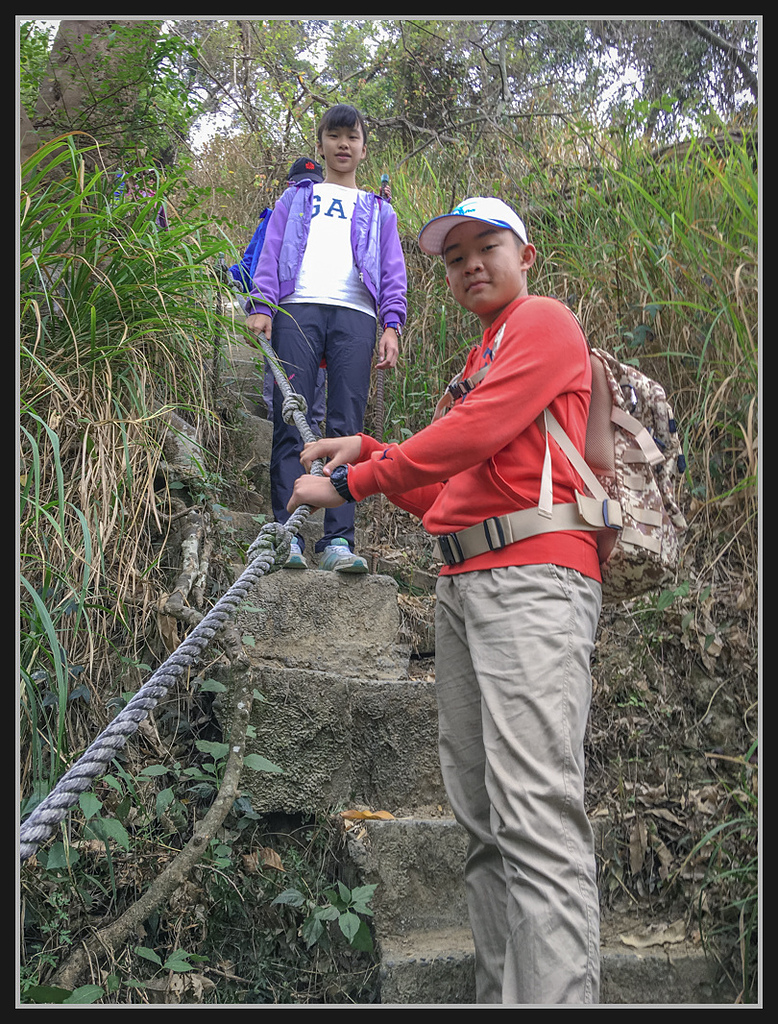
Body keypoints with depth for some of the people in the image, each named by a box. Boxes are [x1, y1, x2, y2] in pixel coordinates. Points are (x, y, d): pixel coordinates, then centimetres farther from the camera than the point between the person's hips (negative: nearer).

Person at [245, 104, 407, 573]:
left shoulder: (379, 211, 30)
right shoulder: (296, 198, 29)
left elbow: (393, 273, 19)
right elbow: (271, 254, 17)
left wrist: (392, 325, 2)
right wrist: (261, 306, -2)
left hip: (355, 315, 0)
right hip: (298, 307, 0)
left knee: (347, 427, -11)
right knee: (291, 422, -12)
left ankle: (338, 540, -16)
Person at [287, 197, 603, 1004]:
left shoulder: (544, 321, 5)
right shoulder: (477, 362, 31)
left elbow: (473, 435, -10)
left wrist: (351, 482, -6)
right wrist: (366, 451, 15)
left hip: (532, 574, -9)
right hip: (461, 584, 9)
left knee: (535, 808, -18)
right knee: (482, 818, 5)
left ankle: (557, 992, -19)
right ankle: (501, 992, 9)